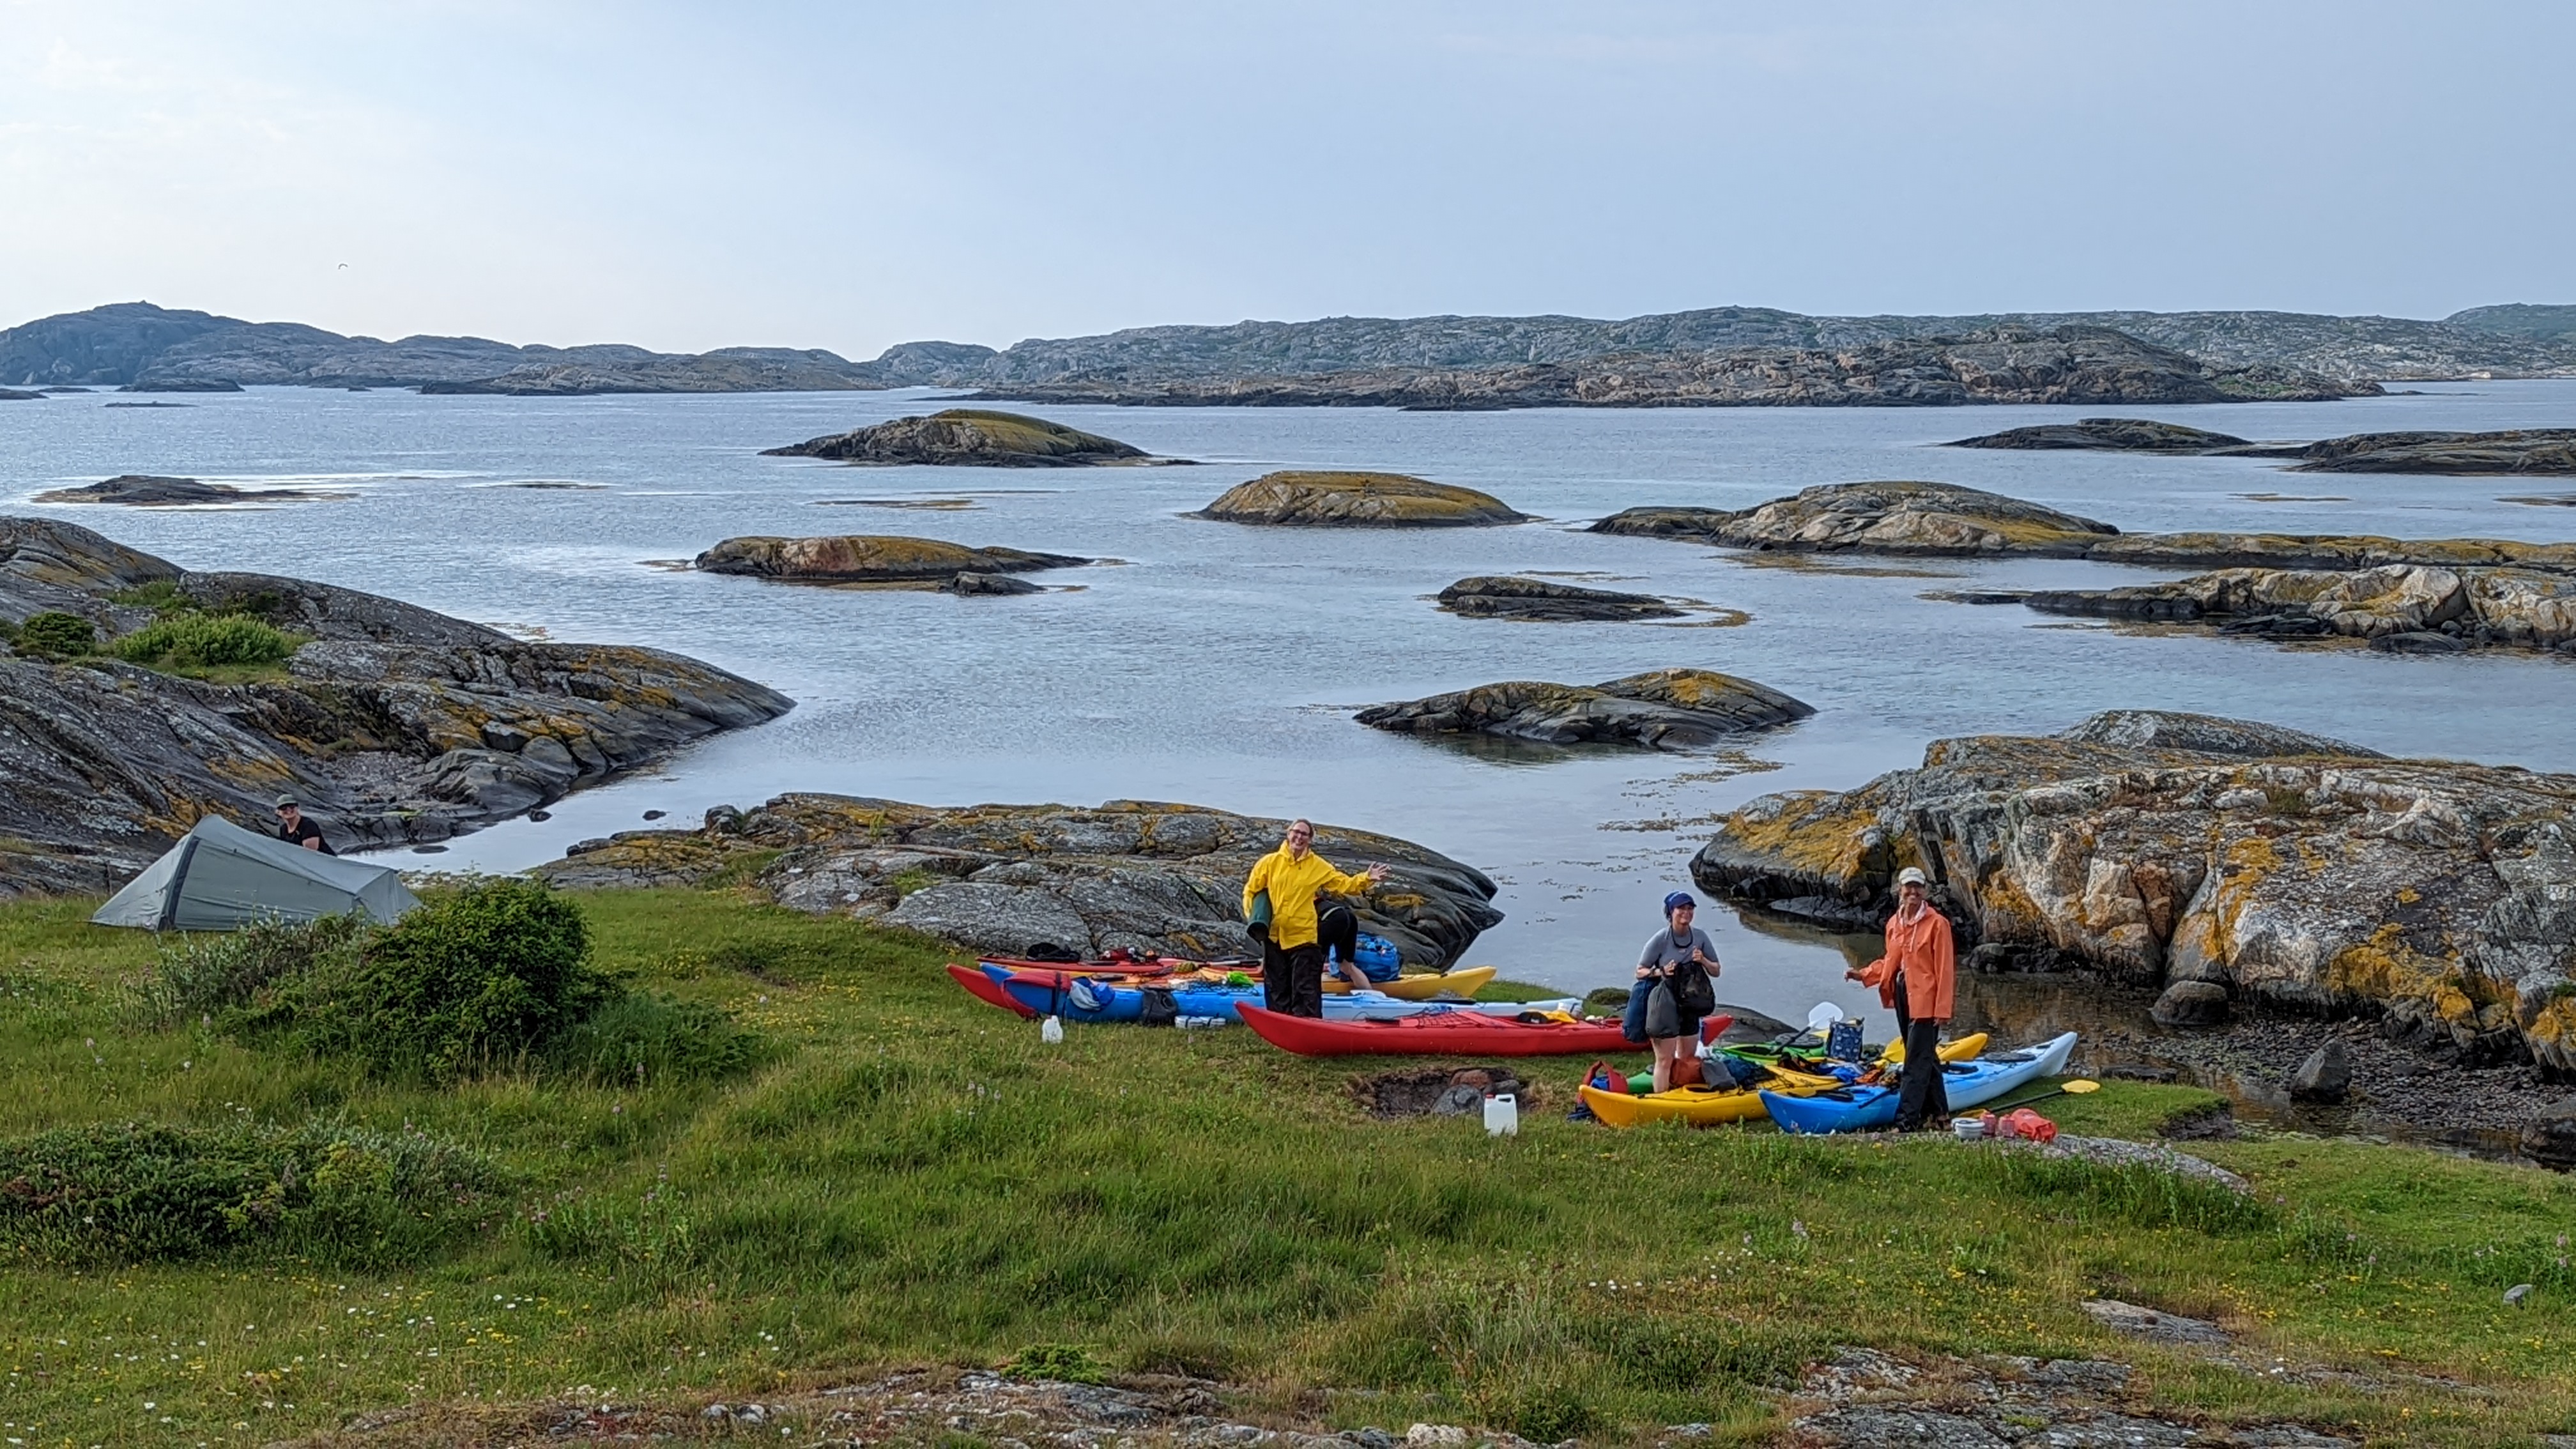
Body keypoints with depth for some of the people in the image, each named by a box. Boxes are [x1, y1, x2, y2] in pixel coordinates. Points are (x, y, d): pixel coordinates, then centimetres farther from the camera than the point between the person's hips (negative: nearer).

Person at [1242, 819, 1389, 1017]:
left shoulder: (1318, 866, 4)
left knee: (1306, 992, -2)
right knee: (1277, 990, 9)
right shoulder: (1270, 863, 3)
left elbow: (1346, 884, 5)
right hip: (1274, 936, 1)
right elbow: (1250, 891, 9)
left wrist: (1366, 879, -11)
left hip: (1304, 937, -1)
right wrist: (1253, 917, -4)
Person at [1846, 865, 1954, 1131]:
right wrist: (1863, 975, 7)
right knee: (1925, 1057, 16)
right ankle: (1938, 1112, 25)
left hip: (1925, 1001, -7)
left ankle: (1907, 1120, -10)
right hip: (1903, 997, 7)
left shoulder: (1937, 923, -10)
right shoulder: (1894, 924, 11)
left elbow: (1945, 969, -12)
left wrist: (1943, 1008, -16)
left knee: (1917, 1061, -8)